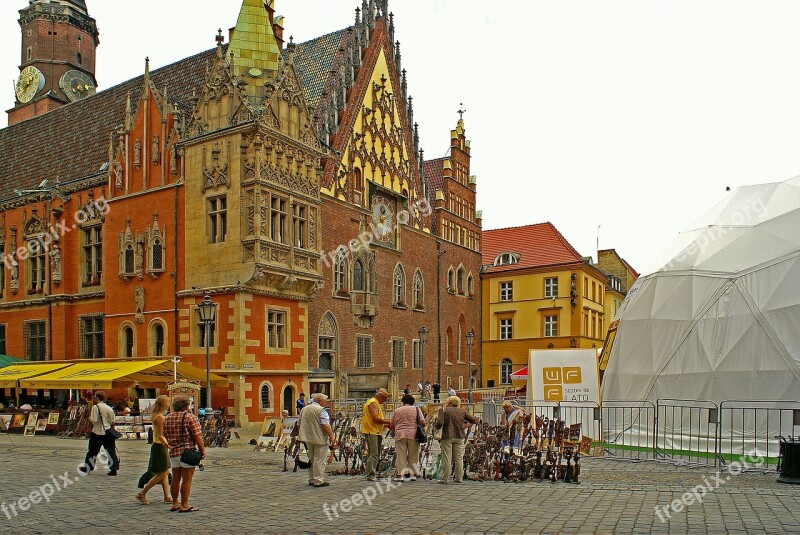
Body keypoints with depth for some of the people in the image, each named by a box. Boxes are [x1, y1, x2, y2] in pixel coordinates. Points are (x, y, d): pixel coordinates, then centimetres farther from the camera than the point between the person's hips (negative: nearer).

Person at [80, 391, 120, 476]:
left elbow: (94, 421, -16)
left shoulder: (95, 407, -10)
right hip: (108, 432, 4)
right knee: (111, 451, 3)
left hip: (97, 432, -4)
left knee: (92, 451, 12)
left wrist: (89, 418, 5)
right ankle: (113, 469, -1)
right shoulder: (109, 408, 4)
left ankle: (87, 468, 25)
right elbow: (112, 422, 6)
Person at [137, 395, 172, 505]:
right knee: (161, 474, -2)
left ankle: (167, 497, 14)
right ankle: (142, 494, 6)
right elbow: (160, 436, -23)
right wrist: (168, 445, -29)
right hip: (160, 447, -10)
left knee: (165, 473, 11)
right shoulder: (160, 417, -18)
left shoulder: (157, 416, 11)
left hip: (160, 446, 10)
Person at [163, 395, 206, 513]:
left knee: (175, 479, 14)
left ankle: (175, 504, 20)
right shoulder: (190, 417, -9)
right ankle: (184, 505, 0)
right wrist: (202, 450, -5)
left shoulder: (167, 418, 10)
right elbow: (197, 436, -12)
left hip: (173, 452, 6)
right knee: (187, 479, -1)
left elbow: (165, 436, 16)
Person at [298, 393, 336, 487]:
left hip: (308, 438, 8)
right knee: (320, 460, -2)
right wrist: (332, 437, -17)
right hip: (319, 439, -8)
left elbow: (300, 424, 18)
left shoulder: (304, 409, 11)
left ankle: (311, 480, 22)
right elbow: (325, 425, -21)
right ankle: (319, 481, -1)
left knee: (311, 459, 17)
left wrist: (303, 437, 27)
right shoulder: (320, 410, -14)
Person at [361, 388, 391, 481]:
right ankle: (370, 475, -12)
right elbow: (375, 418, -20)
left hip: (376, 432, 11)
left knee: (376, 454, 13)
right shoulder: (373, 403, -11)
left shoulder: (376, 403, 23)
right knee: (374, 453, -12)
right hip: (371, 431, -11)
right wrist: (387, 422, -10)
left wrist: (385, 425, 13)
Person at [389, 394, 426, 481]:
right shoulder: (416, 409, 10)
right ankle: (413, 474, 6)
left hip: (400, 435, 0)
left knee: (400, 456, 0)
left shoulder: (396, 411, 14)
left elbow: (391, 426, 13)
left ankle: (400, 474, -6)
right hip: (413, 435, 0)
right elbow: (423, 422, 0)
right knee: (413, 456, 7)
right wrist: (425, 424, 21)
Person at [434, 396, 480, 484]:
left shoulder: (443, 410, -3)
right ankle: (459, 478, 14)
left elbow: (440, 423, -14)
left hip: (447, 437, -3)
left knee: (447, 459, 0)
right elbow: (474, 420, 4)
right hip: (459, 437, 3)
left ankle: (445, 479, 1)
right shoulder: (462, 411, 7)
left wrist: (437, 427, 7)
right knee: (459, 458, 10)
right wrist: (466, 422, 22)